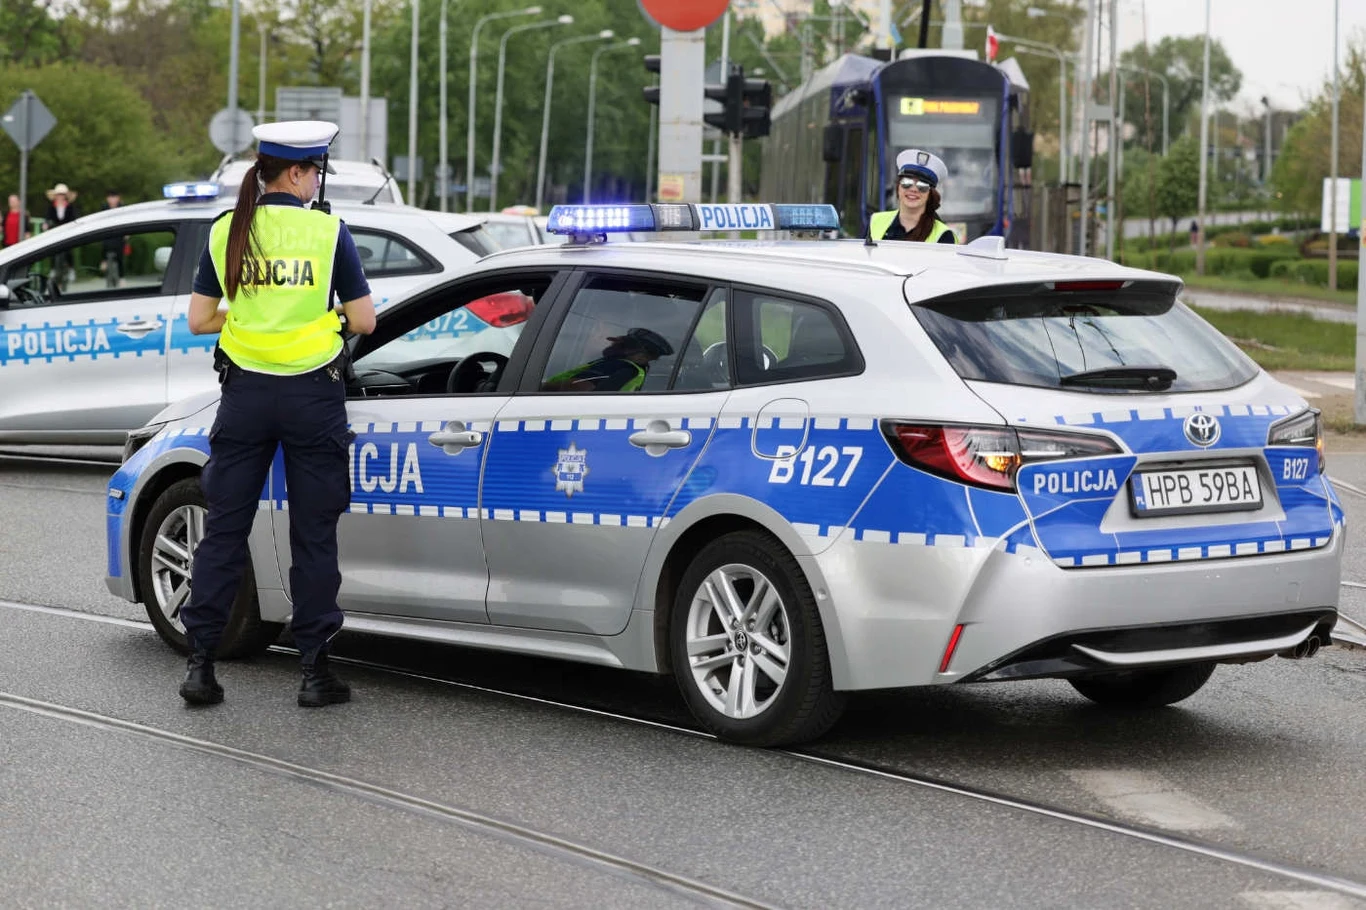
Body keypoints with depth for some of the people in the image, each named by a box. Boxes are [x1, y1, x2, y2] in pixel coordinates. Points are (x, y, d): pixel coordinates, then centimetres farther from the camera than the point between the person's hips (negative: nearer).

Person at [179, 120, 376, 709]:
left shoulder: (226, 232, 1)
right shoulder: (327, 230, -7)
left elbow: (199, 319, 3)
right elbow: (363, 321, -4)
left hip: (245, 392, 2)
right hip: (313, 396, -2)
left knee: (224, 528, 9)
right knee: (313, 536, 5)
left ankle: (199, 661, 7)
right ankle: (314, 670, 6)